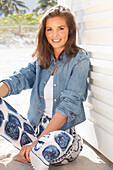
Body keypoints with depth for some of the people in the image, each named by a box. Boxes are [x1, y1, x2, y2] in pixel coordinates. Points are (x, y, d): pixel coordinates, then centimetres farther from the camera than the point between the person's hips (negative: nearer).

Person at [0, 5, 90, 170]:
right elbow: (20, 78, -5)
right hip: (35, 129, 4)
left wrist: (39, 140, -23)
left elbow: (69, 104, -16)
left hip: (62, 130, -4)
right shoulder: (41, 59, 11)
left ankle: (26, 156, -10)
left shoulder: (80, 60, -7)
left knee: (63, 139, -39)